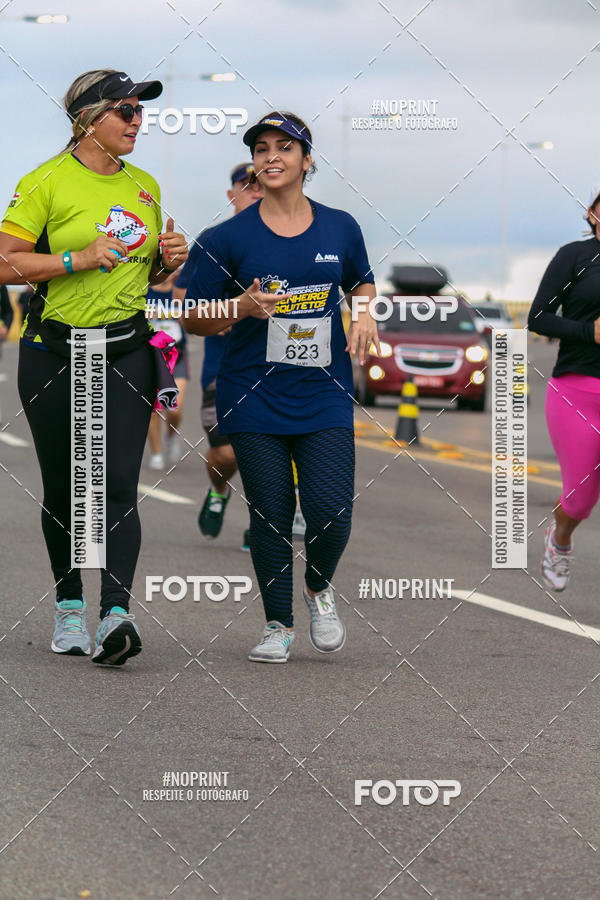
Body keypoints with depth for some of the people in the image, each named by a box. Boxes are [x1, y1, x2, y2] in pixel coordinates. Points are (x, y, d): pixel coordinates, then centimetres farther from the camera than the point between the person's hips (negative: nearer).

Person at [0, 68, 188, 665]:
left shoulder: (144, 186, 11)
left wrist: (169, 260, 2)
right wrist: (79, 259, -19)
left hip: (127, 349, 3)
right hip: (54, 351, -3)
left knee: (118, 483, -11)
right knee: (63, 487, 7)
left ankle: (116, 614, -21)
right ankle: (68, 606, 23)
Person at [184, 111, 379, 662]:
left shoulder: (340, 228, 5)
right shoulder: (231, 237, -1)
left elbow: (363, 285, 22)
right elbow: (196, 320, 3)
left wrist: (365, 314, 0)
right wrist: (242, 307, -16)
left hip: (325, 395, 1)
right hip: (255, 397, -1)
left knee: (331, 512, -9)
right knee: (270, 516, 2)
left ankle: (320, 588, 23)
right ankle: (279, 626, 19)